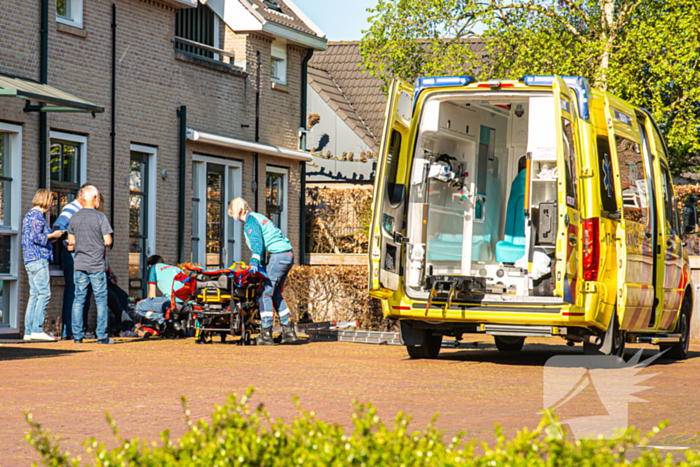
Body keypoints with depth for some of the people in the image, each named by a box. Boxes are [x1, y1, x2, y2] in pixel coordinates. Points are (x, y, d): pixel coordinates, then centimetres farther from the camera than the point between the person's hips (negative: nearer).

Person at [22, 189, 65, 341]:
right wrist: (52, 235, -6)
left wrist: (51, 236, 23)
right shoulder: (37, 215, -9)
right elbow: (36, 237, -19)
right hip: (38, 259, -10)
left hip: (30, 260, 10)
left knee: (34, 295, 8)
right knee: (44, 293, -12)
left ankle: (29, 331, 5)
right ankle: (37, 329, -17)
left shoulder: (29, 215, 22)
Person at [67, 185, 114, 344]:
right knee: (101, 300, 2)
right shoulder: (100, 217, -8)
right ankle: (102, 336, 0)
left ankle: (77, 335, 4)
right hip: (97, 265, -4)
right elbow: (108, 241, -10)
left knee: (78, 299, 6)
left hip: (79, 264, 4)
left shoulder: (74, 217, 6)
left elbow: (71, 242, 10)